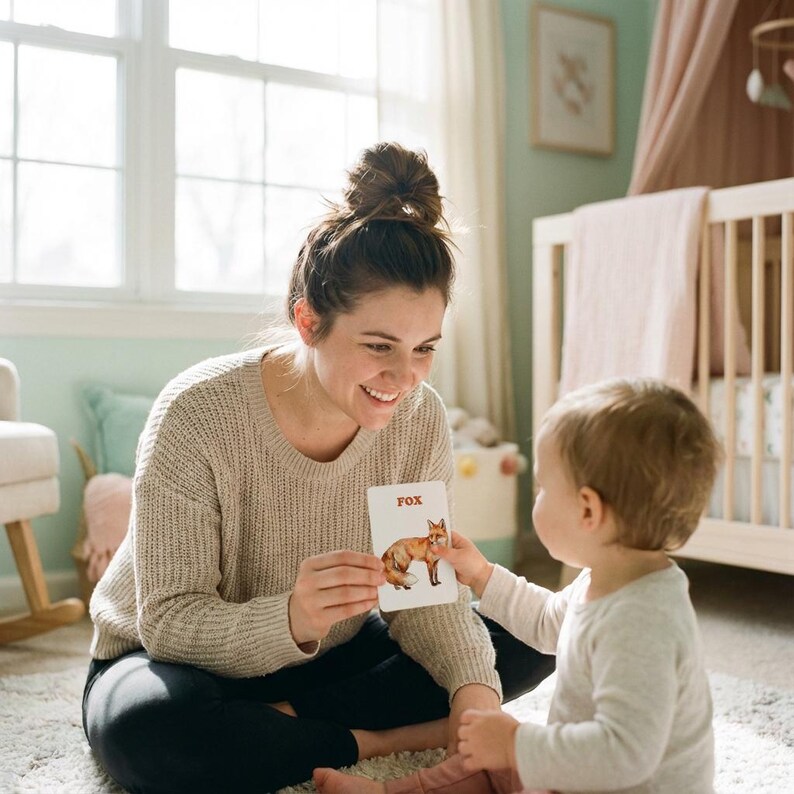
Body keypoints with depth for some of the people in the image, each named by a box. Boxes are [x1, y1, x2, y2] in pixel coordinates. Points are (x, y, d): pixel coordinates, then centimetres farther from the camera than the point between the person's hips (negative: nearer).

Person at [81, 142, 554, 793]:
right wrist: (290, 620, -45)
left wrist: (474, 688, -30)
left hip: (331, 658, 5)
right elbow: (169, 621, -26)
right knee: (150, 732, -38)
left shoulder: (419, 418, -13)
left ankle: (286, 719, -12)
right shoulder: (198, 415, -27)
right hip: (187, 663, -4)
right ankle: (383, 739, -16)